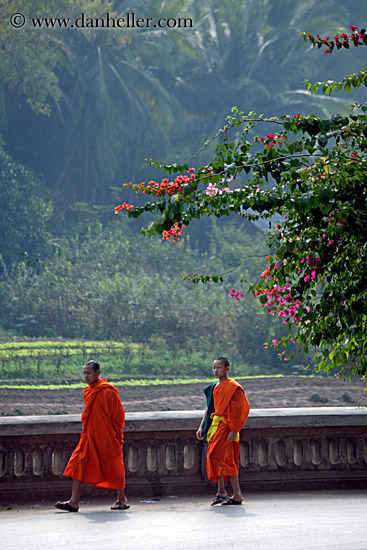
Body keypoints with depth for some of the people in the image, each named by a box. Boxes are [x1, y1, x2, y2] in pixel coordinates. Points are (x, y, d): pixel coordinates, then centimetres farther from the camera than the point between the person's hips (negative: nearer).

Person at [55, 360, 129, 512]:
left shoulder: (107, 391, -13)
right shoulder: (87, 391, 11)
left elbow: (118, 414, -9)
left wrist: (115, 434, -7)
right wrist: (86, 429, 16)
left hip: (107, 438, -7)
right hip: (89, 436, 7)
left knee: (113, 468, 4)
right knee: (78, 466, -3)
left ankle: (122, 499, 20)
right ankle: (74, 502, -5)